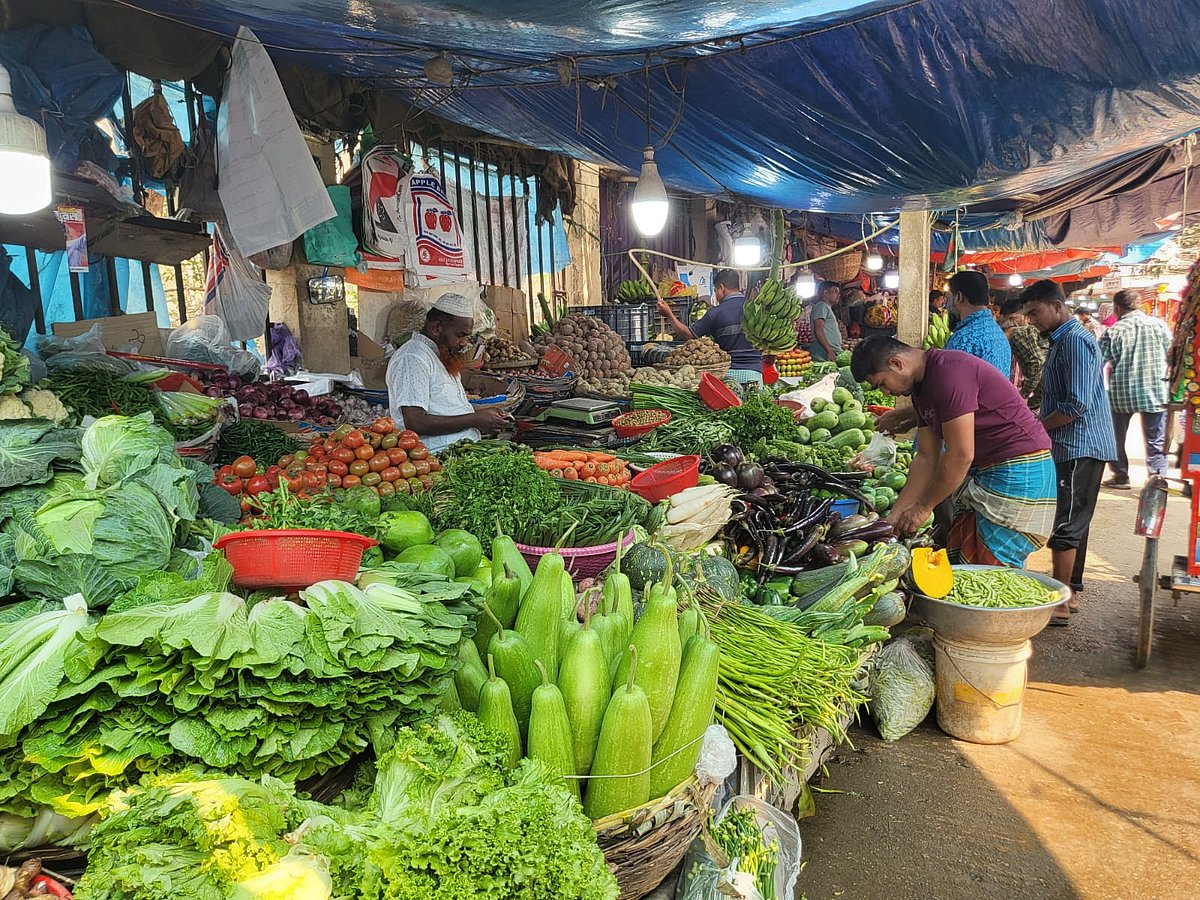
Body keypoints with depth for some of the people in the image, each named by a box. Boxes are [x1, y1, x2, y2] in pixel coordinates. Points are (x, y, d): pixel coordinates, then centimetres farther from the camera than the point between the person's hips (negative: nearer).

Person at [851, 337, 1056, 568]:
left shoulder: (949, 371, -21)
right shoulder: (922, 388, 10)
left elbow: (960, 455, -22)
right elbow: (927, 458, 10)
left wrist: (923, 507, -10)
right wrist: (894, 518, 6)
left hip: (1021, 469, -9)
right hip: (982, 472, 9)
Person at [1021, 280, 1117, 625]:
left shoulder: (1075, 341, -16)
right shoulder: (1062, 340, 16)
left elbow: (1077, 405, -24)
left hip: (1080, 447, -10)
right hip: (1074, 446, 10)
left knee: (1065, 525, -6)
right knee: (1074, 521, 15)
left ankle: (1060, 605, 1)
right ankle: (1070, 592, 25)